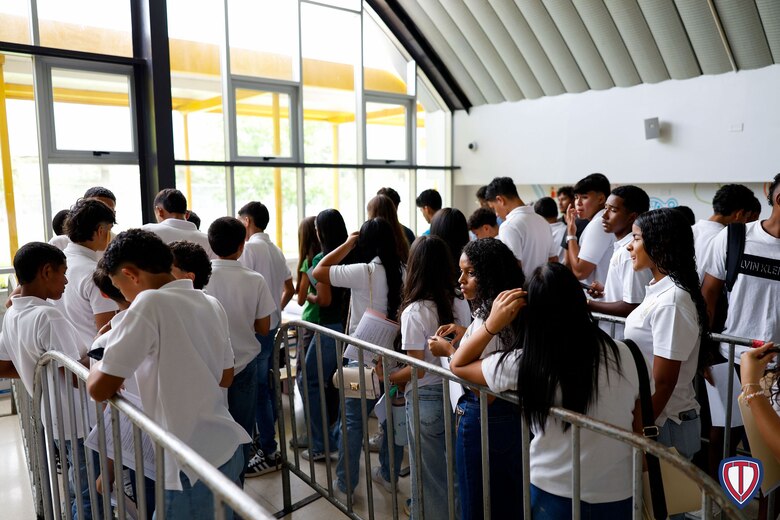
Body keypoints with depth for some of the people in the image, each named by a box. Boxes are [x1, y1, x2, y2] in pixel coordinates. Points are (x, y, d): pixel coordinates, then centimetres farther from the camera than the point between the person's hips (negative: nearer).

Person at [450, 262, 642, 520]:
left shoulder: (524, 363, -17)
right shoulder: (621, 354, -10)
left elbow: (458, 365, -2)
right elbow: (639, 420, 2)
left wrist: (492, 324, -10)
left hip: (554, 495, -3)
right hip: (618, 495, 3)